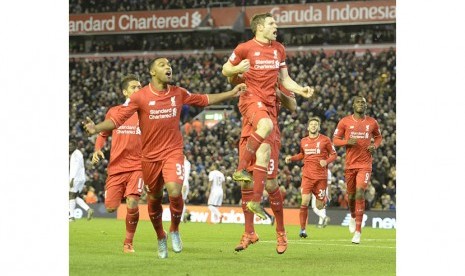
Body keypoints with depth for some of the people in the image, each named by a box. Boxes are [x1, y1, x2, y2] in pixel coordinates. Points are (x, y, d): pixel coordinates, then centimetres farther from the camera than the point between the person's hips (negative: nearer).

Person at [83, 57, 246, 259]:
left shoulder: (179, 93, 1)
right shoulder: (140, 97, -8)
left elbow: (204, 100, 18)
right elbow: (118, 119, -11)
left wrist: (232, 93, 19)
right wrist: (96, 128, -27)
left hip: (173, 152, 0)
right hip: (150, 156, 0)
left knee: (175, 192, -23)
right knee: (154, 199, 12)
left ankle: (174, 230, 5)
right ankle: (161, 238, 36)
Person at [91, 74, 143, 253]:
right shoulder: (113, 112, 7)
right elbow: (103, 134, 18)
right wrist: (97, 149, 0)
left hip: (137, 166, -1)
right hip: (116, 166, 1)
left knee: (132, 203, -19)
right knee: (111, 208, -3)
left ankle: (128, 242, 1)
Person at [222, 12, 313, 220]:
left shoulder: (278, 49, 14)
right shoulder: (245, 48, -3)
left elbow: (285, 79, 20)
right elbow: (225, 70, 5)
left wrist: (300, 90, 3)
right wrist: (237, 70, -18)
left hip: (269, 103, 6)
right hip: (250, 98, -6)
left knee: (265, 152, 2)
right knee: (266, 125, -38)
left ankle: (256, 201, 6)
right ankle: (241, 169, -30)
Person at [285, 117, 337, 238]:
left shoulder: (325, 140, 0)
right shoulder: (303, 141, 10)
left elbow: (334, 154, 5)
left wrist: (326, 161, -14)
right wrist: (292, 158, 12)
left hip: (321, 176, -2)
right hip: (307, 176, 2)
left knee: (319, 207, 3)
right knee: (305, 202, -16)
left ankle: (324, 199, 43)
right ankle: (303, 229, -7)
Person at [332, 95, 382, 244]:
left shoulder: (372, 122, 4)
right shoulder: (345, 121, 0)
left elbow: (378, 137, 20)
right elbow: (335, 139, 3)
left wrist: (375, 145, -2)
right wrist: (347, 142, -16)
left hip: (365, 164, -1)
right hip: (350, 164, 1)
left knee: (360, 194, -17)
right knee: (351, 196, 10)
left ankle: (358, 231, -16)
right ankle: (353, 216, 46)